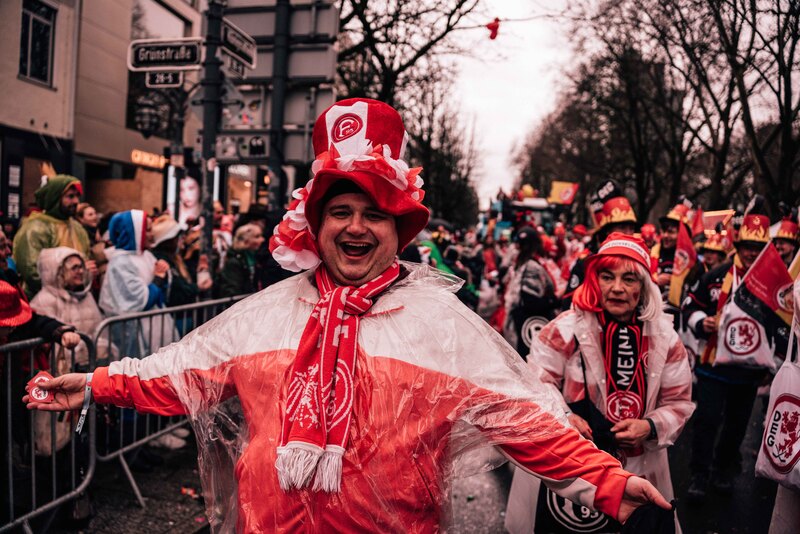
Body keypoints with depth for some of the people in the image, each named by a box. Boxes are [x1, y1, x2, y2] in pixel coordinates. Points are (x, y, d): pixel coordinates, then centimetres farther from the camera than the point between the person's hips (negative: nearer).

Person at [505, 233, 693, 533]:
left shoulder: (664, 337, -4)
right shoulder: (566, 329, -15)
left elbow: (678, 402, 2)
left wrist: (650, 427, -16)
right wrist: (561, 416, -26)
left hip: (638, 470, 3)